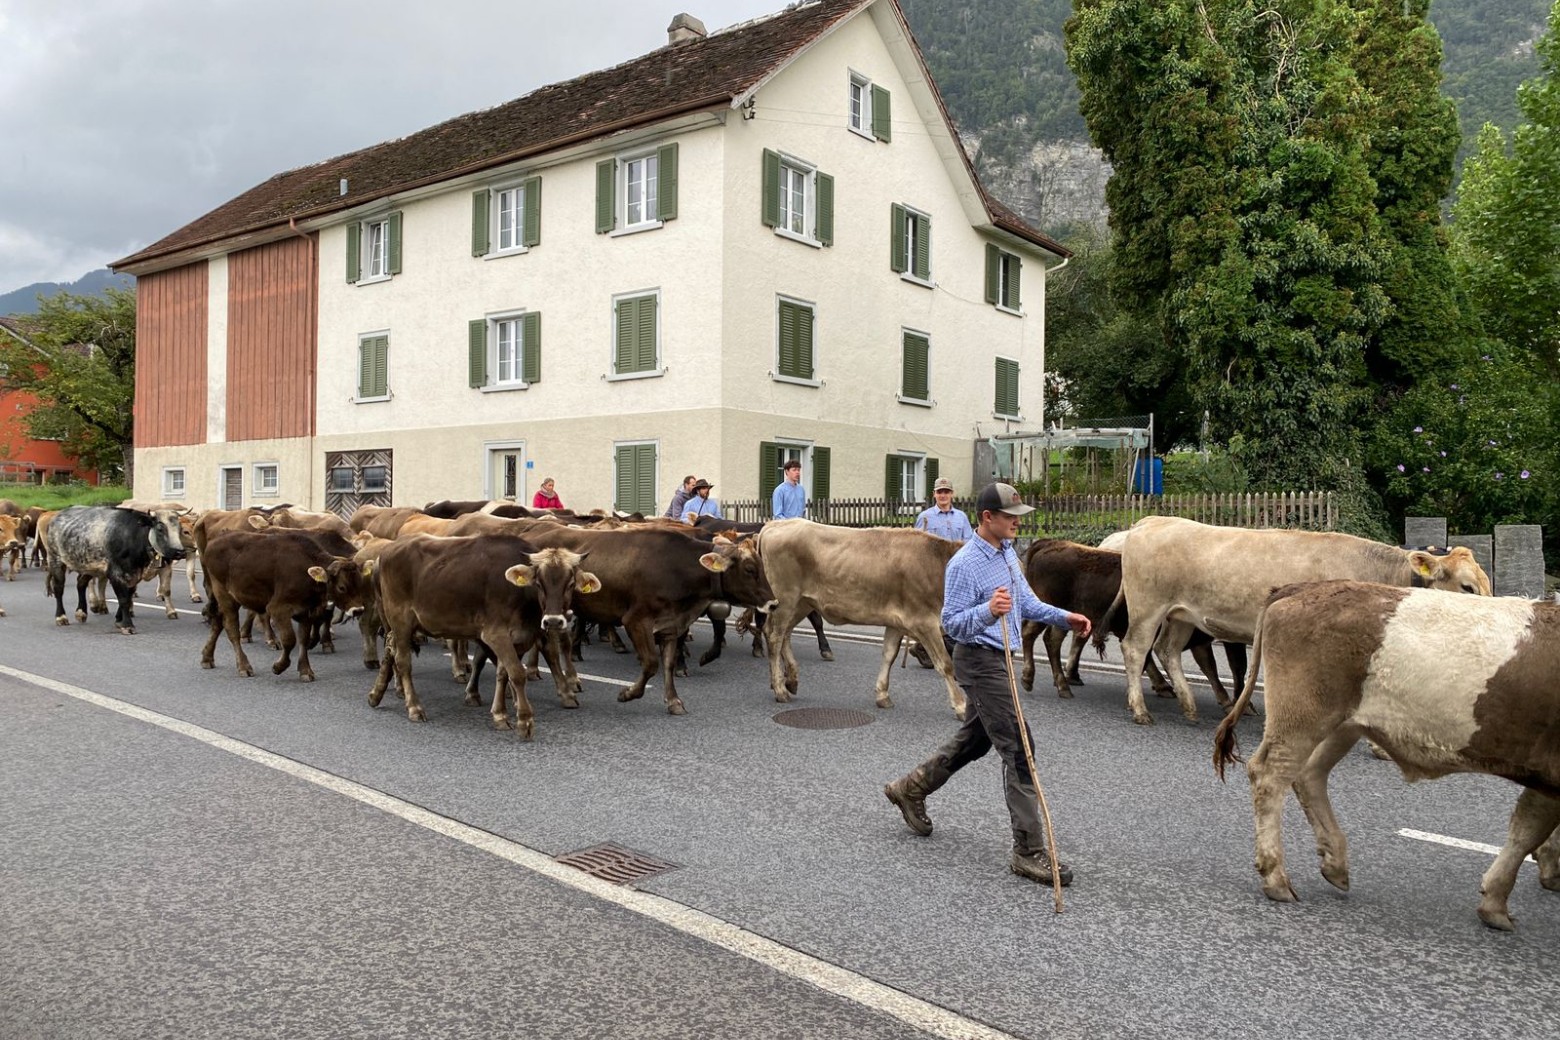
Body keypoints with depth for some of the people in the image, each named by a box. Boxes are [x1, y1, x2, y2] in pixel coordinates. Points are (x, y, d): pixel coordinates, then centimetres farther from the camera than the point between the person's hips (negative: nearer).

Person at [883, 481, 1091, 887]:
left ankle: (911, 788, 38)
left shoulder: (1008, 552, 9)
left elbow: (1026, 602, 20)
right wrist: (988, 611, -36)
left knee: (974, 739, 20)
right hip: (980, 659, -10)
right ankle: (1029, 851, -3)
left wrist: (1064, 617, 7)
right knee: (1017, 749, -9)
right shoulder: (965, 564, -19)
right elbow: (951, 623, -19)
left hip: (999, 659, 10)